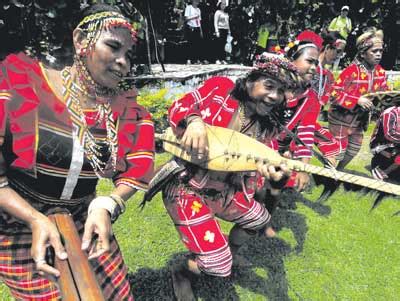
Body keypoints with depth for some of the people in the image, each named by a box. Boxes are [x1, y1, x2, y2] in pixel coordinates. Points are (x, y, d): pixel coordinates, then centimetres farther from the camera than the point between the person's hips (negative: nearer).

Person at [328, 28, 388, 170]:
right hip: (341, 118, -8)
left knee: (354, 149, 20)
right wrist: (357, 100, -31)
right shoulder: (352, 71, -24)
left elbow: (383, 91, 12)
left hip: (359, 119, 8)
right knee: (338, 151, 0)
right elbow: (335, 93, -26)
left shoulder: (380, 72, -1)